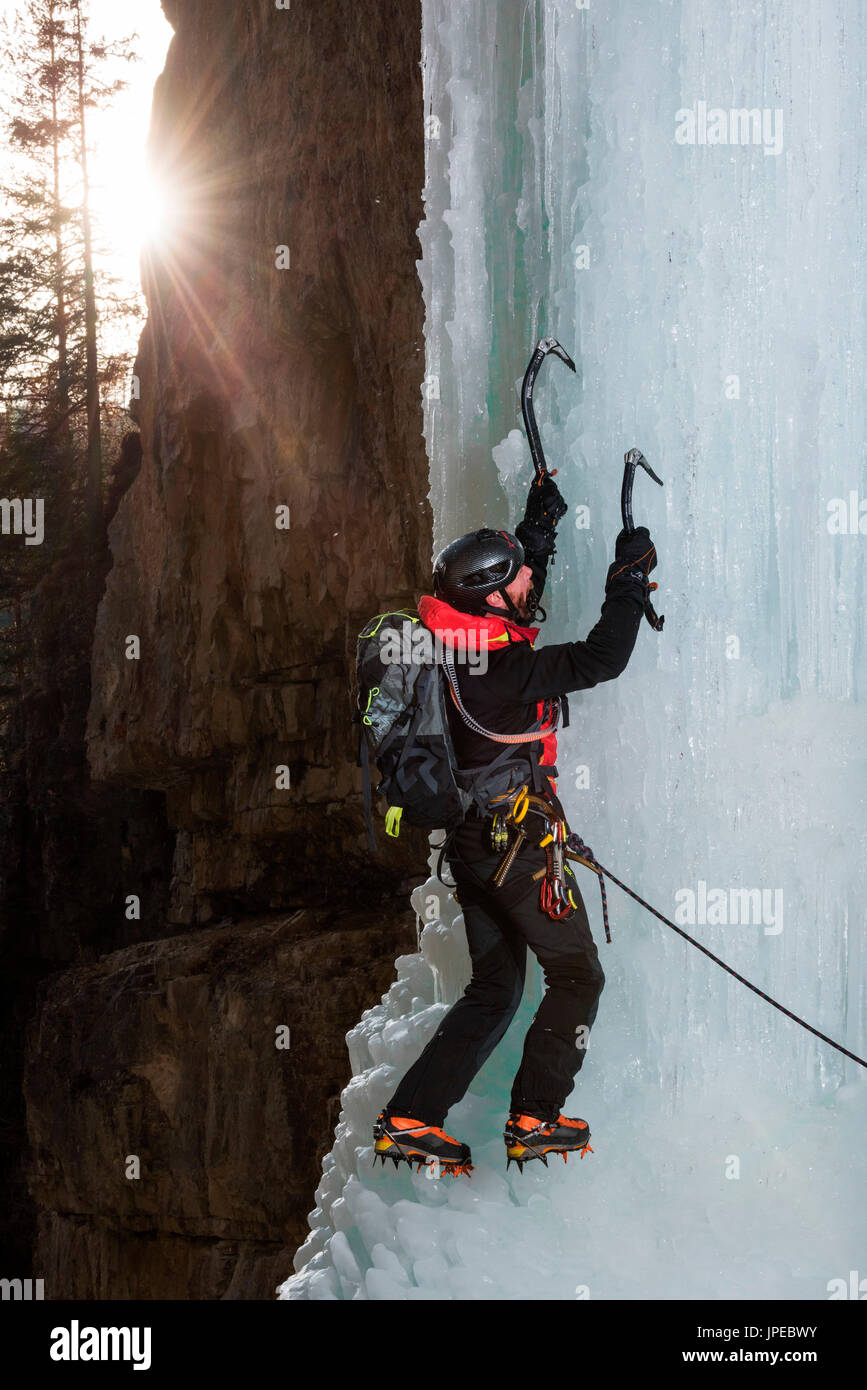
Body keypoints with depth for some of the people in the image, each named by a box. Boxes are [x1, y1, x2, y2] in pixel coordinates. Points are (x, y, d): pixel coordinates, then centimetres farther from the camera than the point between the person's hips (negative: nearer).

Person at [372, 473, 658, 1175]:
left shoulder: (460, 640, 5)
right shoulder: (502, 665, -20)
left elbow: (518, 598, 26)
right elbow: (603, 658, -18)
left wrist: (539, 526, 29)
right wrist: (630, 577, -7)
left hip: (472, 837, 9)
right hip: (518, 836, -9)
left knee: (494, 988, 15)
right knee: (577, 977, 6)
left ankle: (408, 1118, 11)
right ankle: (534, 1121, 10)